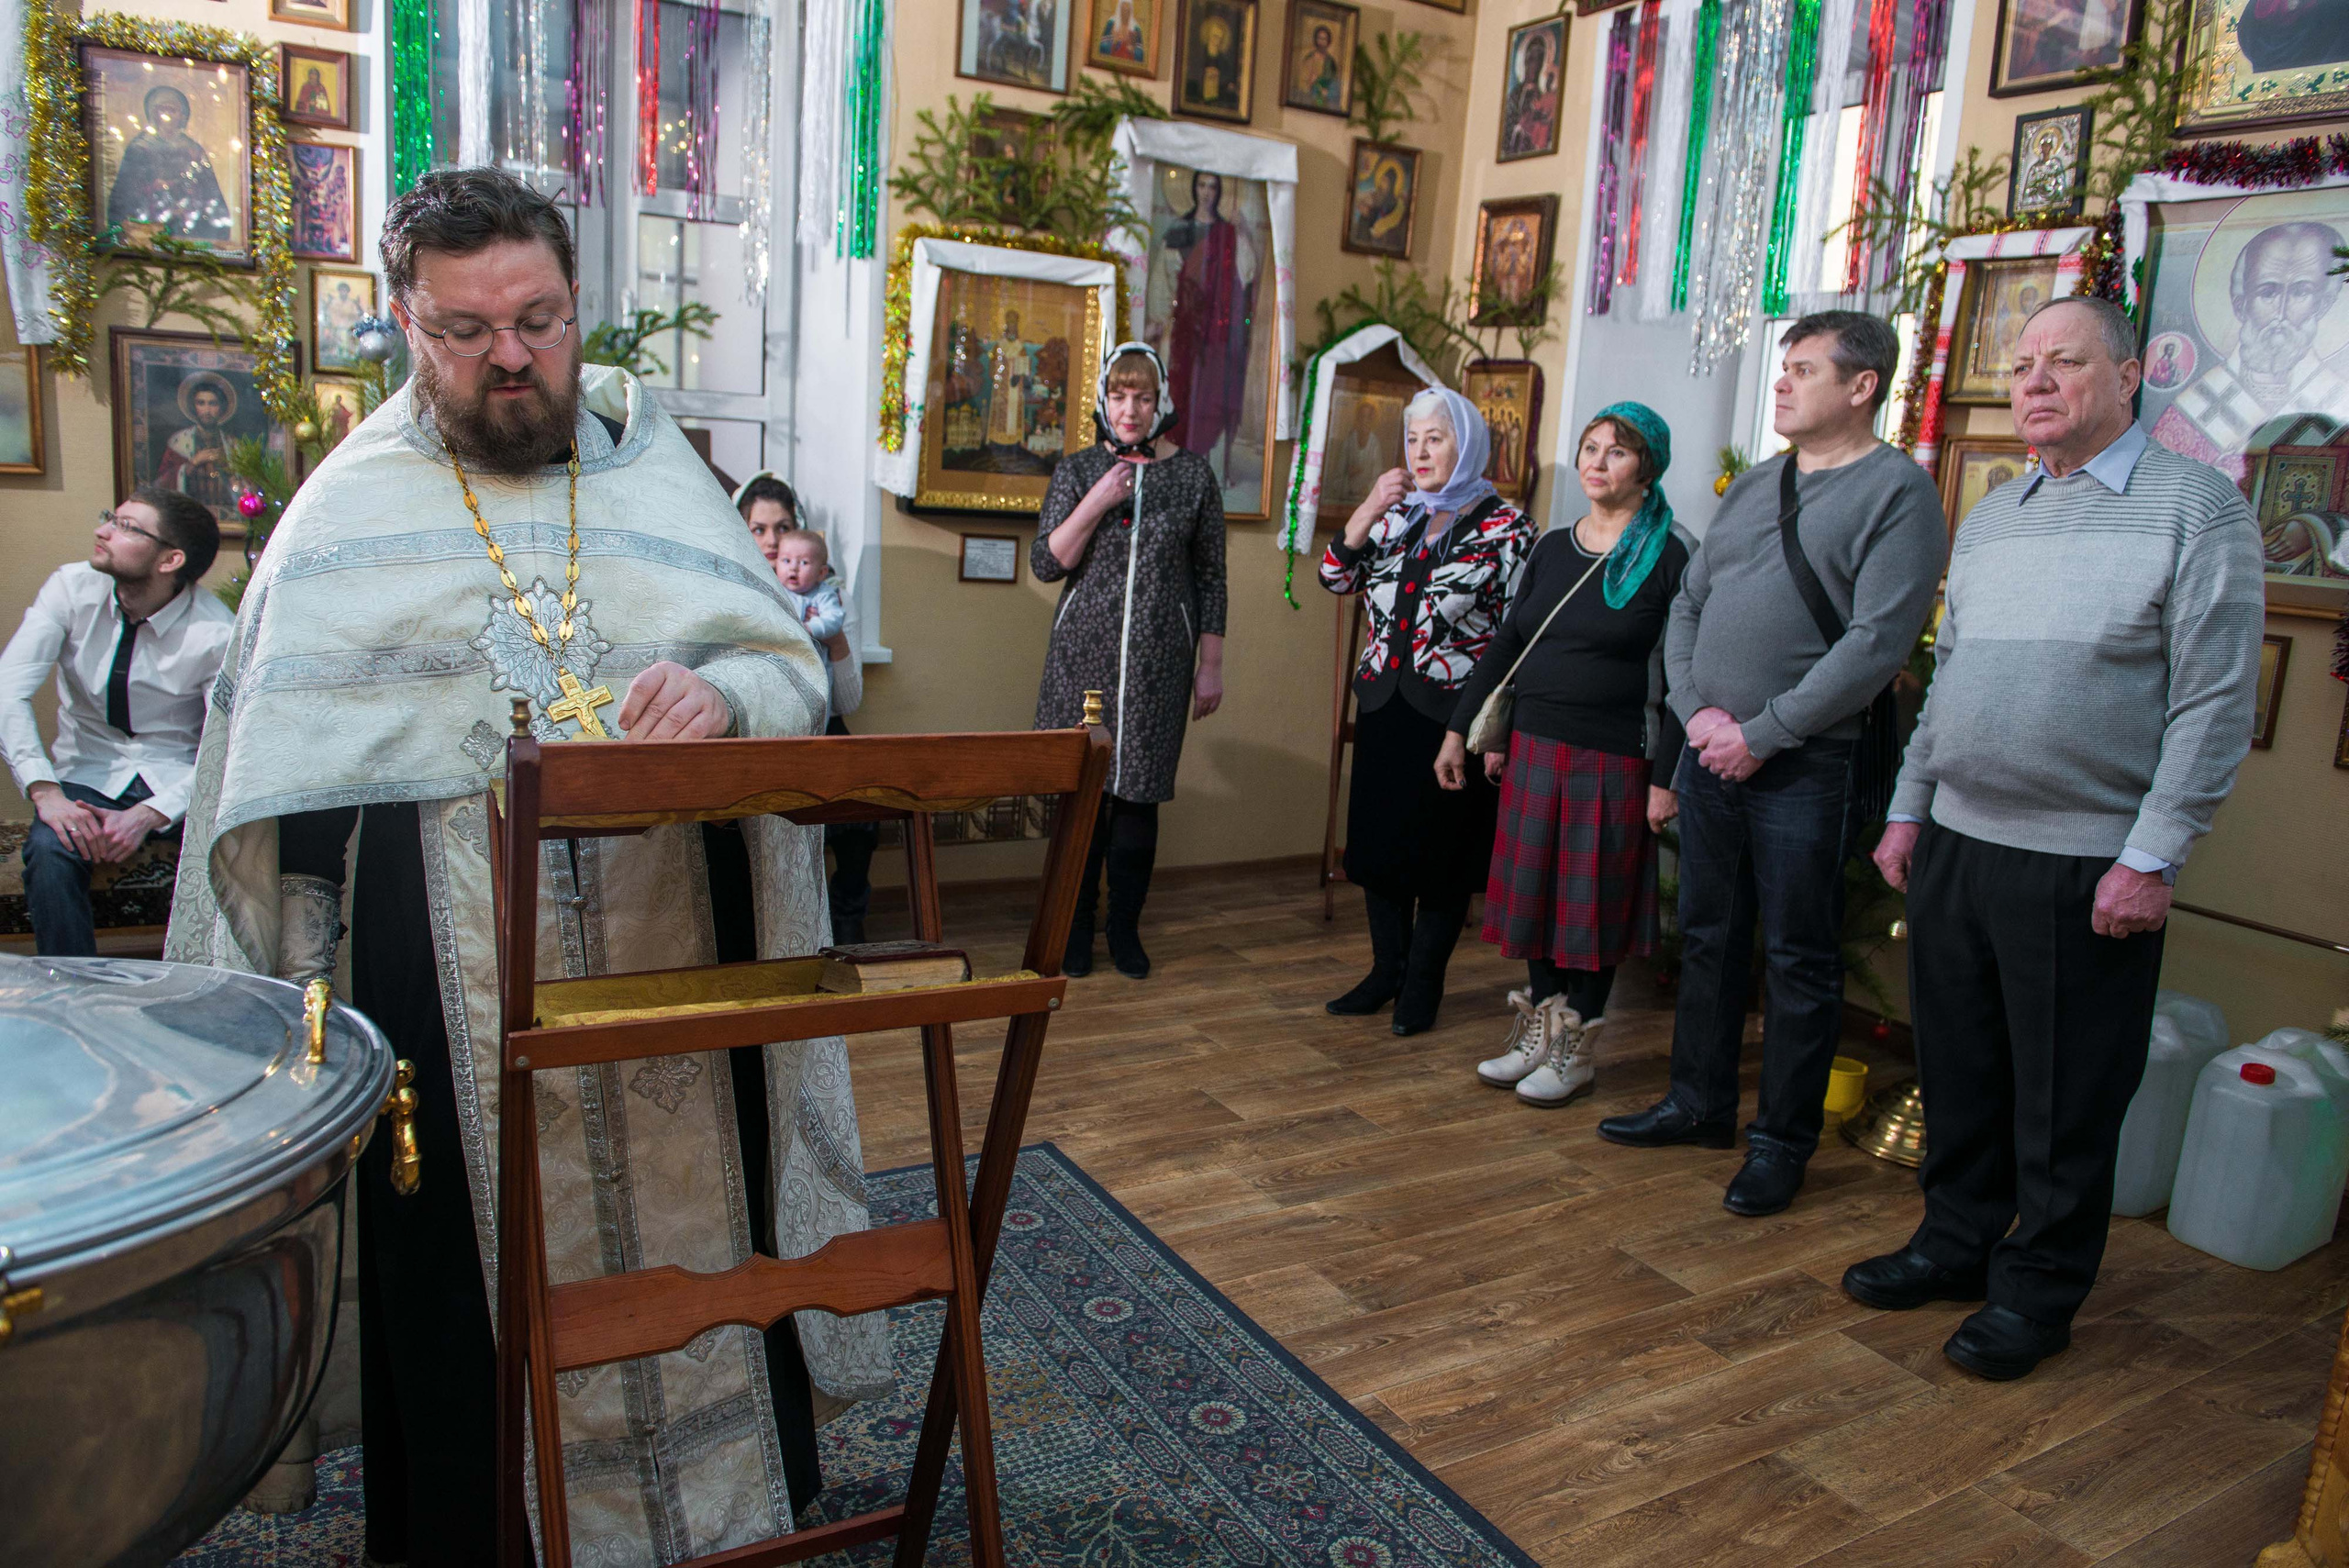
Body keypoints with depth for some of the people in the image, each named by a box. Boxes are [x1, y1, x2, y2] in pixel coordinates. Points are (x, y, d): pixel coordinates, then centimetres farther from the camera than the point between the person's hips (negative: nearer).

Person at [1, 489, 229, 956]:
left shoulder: (215, 633, -15)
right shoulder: (71, 589, -8)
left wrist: (147, 816, -27)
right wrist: (46, 793, -27)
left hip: (178, 780, -2)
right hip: (88, 774, 2)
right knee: (49, 850, -29)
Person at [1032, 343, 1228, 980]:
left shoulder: (1193, 474, 5)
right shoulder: (1077, 470, 6)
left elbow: (1210, 576, 7)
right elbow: (1045, 564, 0)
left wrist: (1211, 665, 5)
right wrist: (1096, 504, -12)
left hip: (1158, 661, 0)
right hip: (1084, 654, 1)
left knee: (1139, 794, 2)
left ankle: (1125, 930, 17)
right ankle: (1077, 928, 16)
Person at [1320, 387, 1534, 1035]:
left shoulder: (1506, 527, -5)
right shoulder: (1396, 514, 11)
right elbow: (1336, 576, 4)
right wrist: (1368, 510, -8)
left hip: (1454, 714, -5)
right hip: (1383, 707, 5)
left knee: (1443, 852, 4)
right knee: (1377, 840, 10)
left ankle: (1423, 982, 19)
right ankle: (1387, 969, 26)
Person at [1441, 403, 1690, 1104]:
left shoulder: (1671, 557, -7)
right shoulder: (1552, 547, 10)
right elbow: (1505, 645, 12)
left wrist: (1667, 776, -16)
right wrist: (1462, 730, 9)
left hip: (1614, 758, -5)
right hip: (1535, 747, 5)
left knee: (1593, 902, 4)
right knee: (1534, 890, 11)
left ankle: (1576, 1049, 19)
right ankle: (1538, 1033, 25)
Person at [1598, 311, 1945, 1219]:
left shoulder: (1897, 491, -7)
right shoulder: (1753, 486, 15)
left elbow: (1877, 643, -16)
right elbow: (1687, 605, 13)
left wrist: (1761, 734, -16)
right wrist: (1697, 709, -3)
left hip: (1804, 768, -6)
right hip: (1710, 753, 7)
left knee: (1800, 961, 4)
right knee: (1708, 939, 15)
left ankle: (1783, 1139, 17)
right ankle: (1700, 1102, 30)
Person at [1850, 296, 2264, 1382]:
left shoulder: (2195, 505, -5)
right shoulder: (1991, 518, 14)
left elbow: (2216, 701, -10)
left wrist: (2153, 856, -14)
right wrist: (1909, 809, 14)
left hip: (2085, 862, -6)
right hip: (1955, 844, 6)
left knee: (2065, 1099, 6)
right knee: (1959, 1071, 15)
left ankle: (2037, 1292, 21)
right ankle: (1957, 1242, 32)